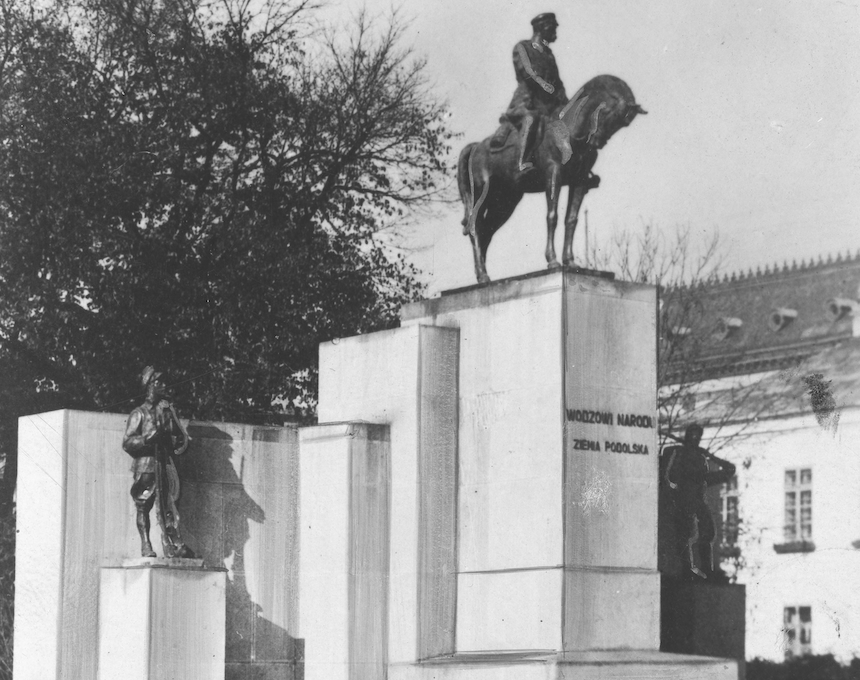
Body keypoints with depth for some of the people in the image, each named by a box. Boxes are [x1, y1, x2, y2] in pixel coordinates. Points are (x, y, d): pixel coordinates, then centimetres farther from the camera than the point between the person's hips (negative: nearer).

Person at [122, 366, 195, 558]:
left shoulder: (168, 410, 14)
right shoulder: (139, 413, 2)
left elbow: (181, 436, 18)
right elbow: (127, 443, -3)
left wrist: (177, 444, -4)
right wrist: (148, 438, -17)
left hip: (165, 462, 4)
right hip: (145, 464, -4)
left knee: (168, 506, 0)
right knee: (143, 506, -3)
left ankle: (174, 545, -4)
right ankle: (146, 546, -1)